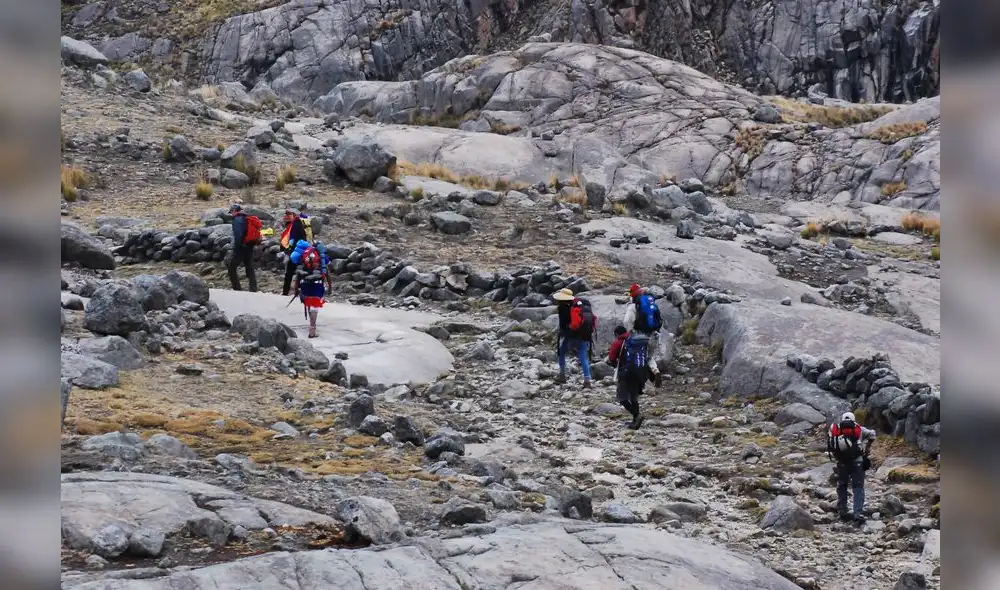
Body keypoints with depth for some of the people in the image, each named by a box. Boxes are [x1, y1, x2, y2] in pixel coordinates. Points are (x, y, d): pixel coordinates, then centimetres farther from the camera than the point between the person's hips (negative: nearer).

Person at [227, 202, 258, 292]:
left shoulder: (237, 219, -12)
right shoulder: (247, 219, 13)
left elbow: (238, 235, -23)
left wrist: (236, 246, -16)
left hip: (241, 248, -8)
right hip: (250, 247, 8)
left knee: (232, 268, -1)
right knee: (250, 269, 13)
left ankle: (237, 289, -7)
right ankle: (253, 289, 10)